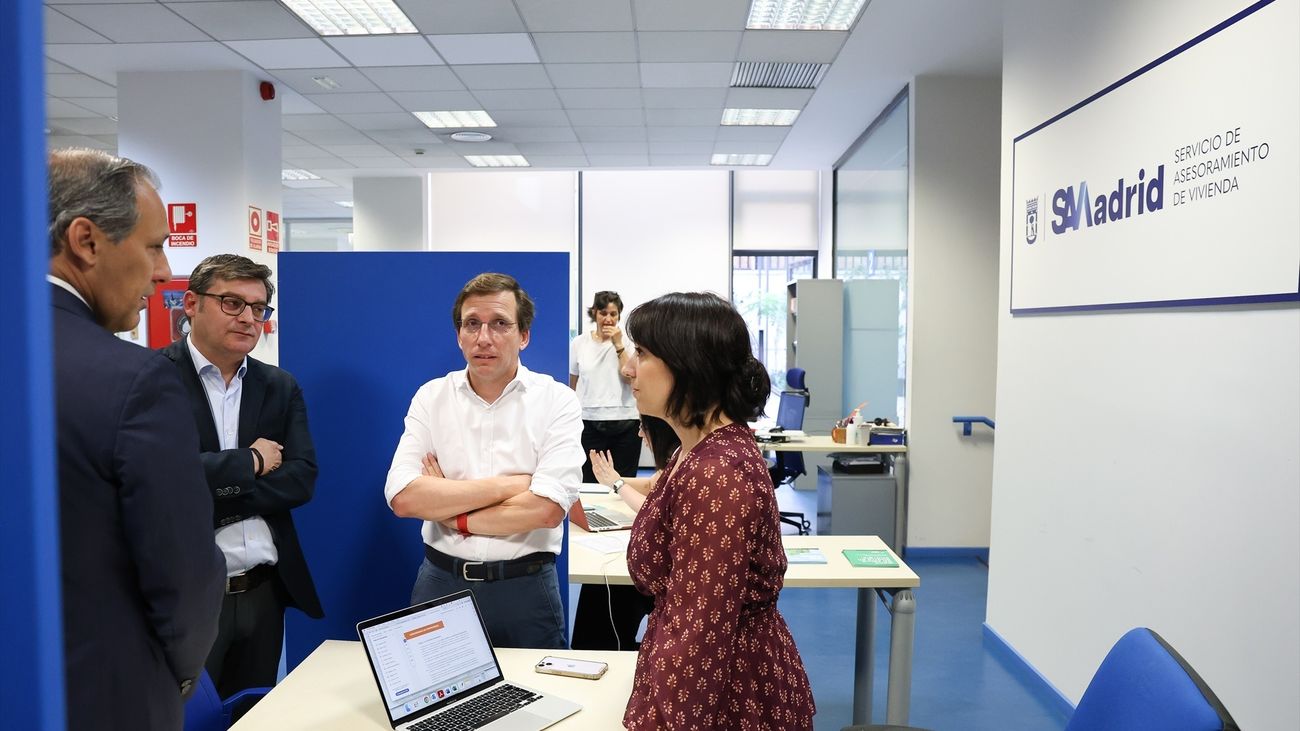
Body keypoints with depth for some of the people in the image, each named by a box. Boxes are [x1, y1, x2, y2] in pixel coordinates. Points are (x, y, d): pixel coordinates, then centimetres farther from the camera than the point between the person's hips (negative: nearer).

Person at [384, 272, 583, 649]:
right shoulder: (431, 397, 0)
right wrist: (505, 486, -15)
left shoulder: (557, 401, -7)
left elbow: (548, 509, -18)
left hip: (525, 588, -2)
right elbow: (402, 498, -12)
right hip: (441, 582, 2)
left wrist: (451, 514, -11)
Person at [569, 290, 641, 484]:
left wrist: (618, 345, -11)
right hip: (590, 422, 1)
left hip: (625, 422, -1)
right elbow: (572, 385, 13)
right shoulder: (579, 343, 6)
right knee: (589, 481, 0)